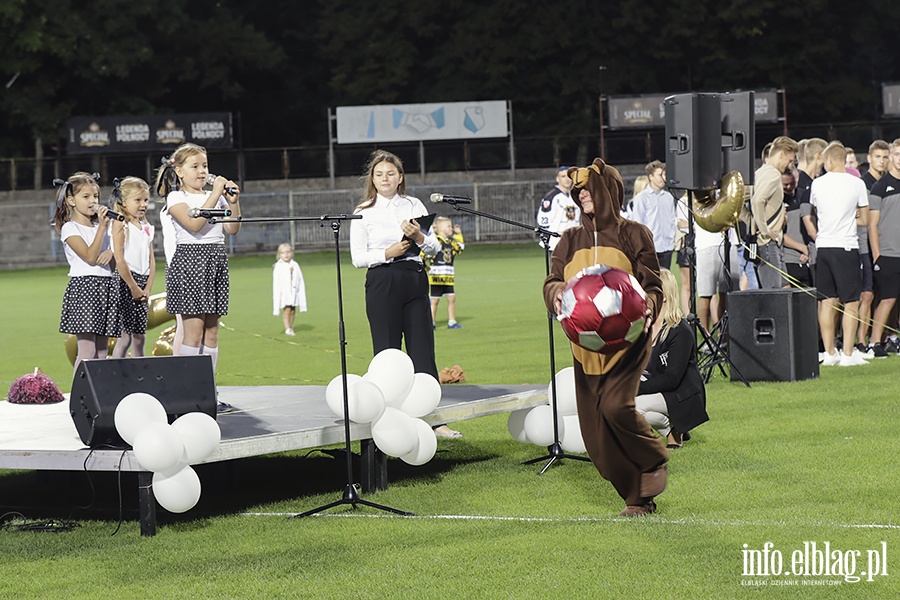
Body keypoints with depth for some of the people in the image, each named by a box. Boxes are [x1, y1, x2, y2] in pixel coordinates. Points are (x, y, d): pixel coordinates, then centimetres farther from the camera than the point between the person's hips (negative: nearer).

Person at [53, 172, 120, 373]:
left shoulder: (98, 227, 18)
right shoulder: (70, 228, -3)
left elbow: (115, 264, 20)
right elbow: (90, 256, -15)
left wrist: (111, 253, -3)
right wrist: (102, 226, -15)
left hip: (106, 287, 7)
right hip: (83, 286, -7)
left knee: (102, 352, 4)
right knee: (87, 351, -14)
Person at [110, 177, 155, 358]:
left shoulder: (146, 228, 14)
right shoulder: (120, 224, -6)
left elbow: (151, 261, 13)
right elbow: (119, 260, -13)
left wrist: (147, 289, 0)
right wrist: (133, 287, -14)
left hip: (142, 281, 7)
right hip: (124, 281, -7)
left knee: (139, 337, 7)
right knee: (125, 336, -9)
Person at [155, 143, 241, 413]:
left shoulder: (215, 196, 16)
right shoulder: (176, 197, -2)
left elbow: (232, 229, 9)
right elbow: (194, 223, -19)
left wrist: (234, 202, -4)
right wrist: (215, 195, -18)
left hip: (216, 261, 6)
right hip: (190, 260, -6)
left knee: (212, 330, 5)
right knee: (194, 329, -8)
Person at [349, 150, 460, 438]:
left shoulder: (414, 206, 11)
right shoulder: (363, 212, 4)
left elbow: (434, 248, 8)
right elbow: (357, 258, -1)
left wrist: (419, 237, -12)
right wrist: (388, 253, -14)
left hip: (415, 280, 2)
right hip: (381, 282, -2)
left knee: (423, 350, 0)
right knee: (387, 352, -2)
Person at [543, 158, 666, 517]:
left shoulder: (633, 235, 4)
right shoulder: (572, 241, 15)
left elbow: (653, 285, 4)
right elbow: (552, 280, 7)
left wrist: (648, 306, -18)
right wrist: (557, 294, -17)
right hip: (585, 345, 5)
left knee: (616, 405, -25)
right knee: (596, 432, 0)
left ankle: (654, 462, 2)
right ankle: (637, 497, 13)